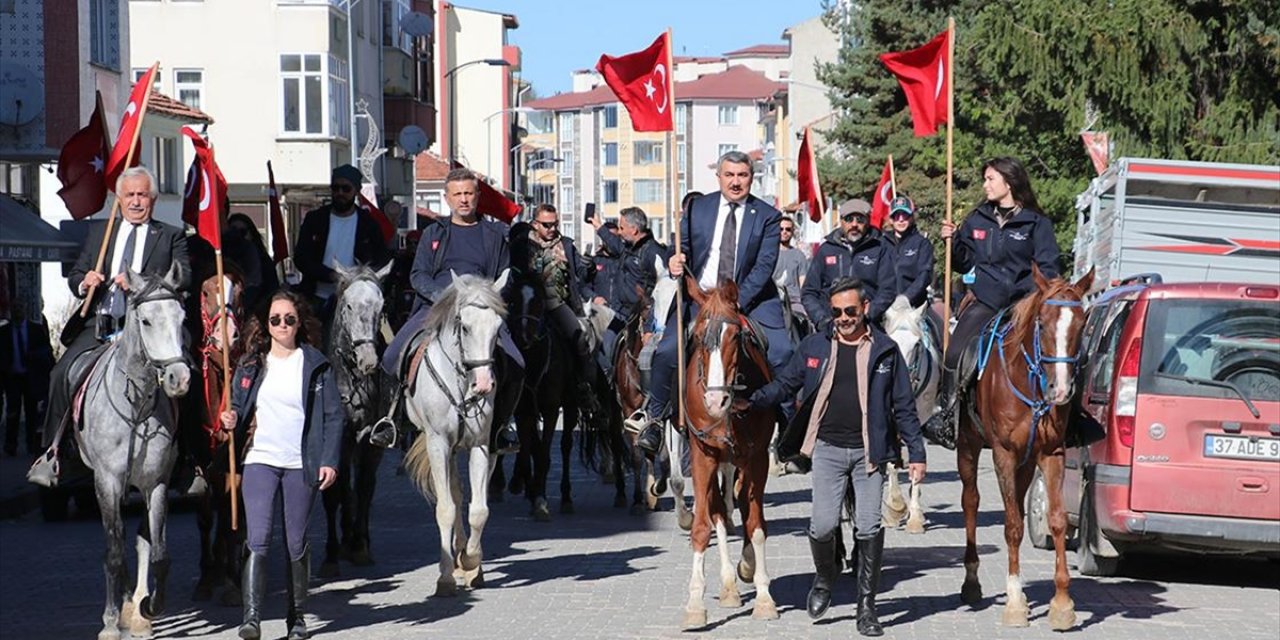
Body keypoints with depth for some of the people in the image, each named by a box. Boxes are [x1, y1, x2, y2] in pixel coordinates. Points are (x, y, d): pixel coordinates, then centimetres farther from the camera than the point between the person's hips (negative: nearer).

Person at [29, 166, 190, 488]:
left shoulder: (171, 237, 11)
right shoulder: (99, 233, 23)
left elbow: (185, 276, -4)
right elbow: (74, 276, 21)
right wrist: (84, 282, -5)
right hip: (98, 324, 3)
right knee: (61, 374, -16)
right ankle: (51, 452, -7)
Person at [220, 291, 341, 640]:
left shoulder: (316, 365, 2)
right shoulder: (250, 365, 10)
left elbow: (333, 416, 1)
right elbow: (238, 408, 19)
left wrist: (329, 461, -9)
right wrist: (231, 421, -4)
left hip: (301, 465, -1)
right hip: (259, 460, 1)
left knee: (296, 545, 6)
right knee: (257, 541, -12)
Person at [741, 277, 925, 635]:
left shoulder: (885, 351, 5)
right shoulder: (814, 347, 6)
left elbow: (903, 407, 8)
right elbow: (785, 385, 7)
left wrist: (916, 453, 5)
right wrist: (751, 403, -9)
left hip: (869, 451, 0)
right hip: (828, 448, 0)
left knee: (869, 528, -3)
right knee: (823, 525, -8)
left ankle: (866, 607, 9)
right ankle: (825, 579, 24)